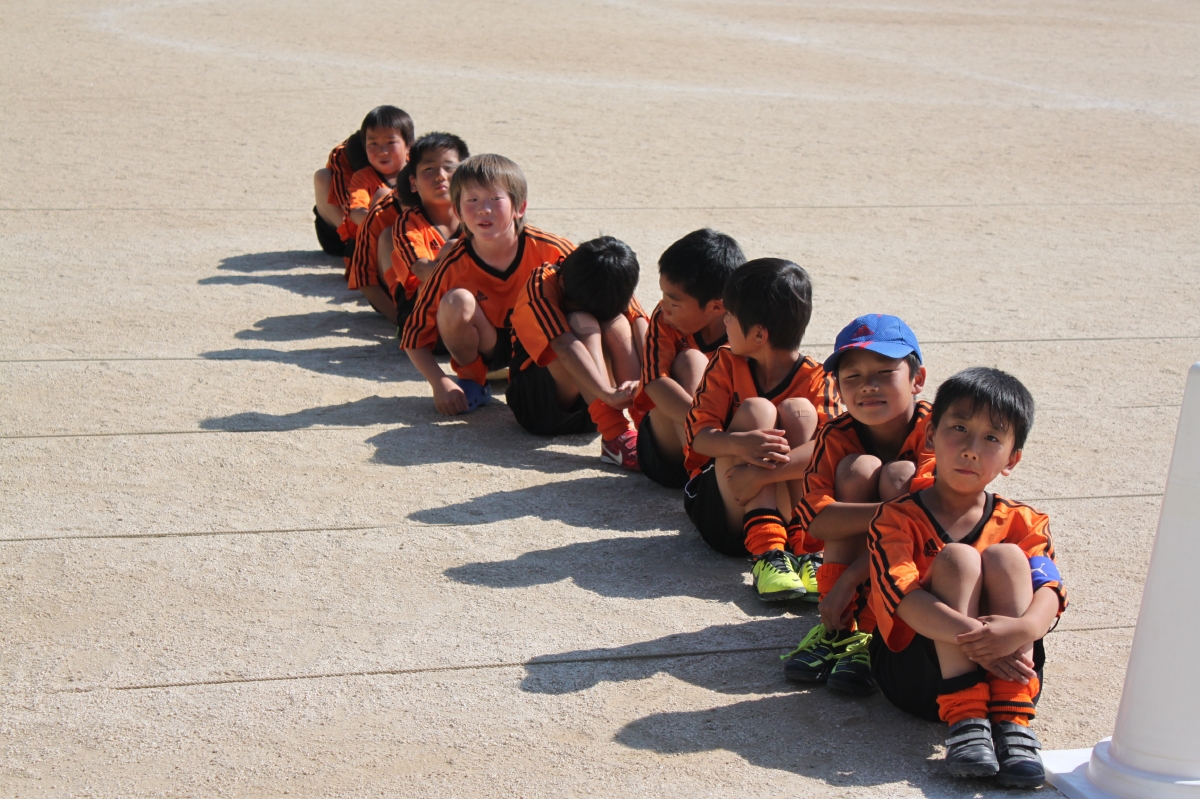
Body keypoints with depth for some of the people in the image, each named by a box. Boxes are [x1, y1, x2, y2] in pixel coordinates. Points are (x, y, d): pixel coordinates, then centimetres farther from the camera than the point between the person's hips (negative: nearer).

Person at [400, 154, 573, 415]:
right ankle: (471, 381, -4)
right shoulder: (454, 267, -23)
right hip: (487, 350, -1)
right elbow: (415, 337, -16)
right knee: (456, 302, -30)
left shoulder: (549, 250, -23)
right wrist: (440, 384, -30)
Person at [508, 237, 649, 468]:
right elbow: (565, 347, -35)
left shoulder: (614, 287, -6)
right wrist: (608, 394, -49)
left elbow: (642, 329, -22)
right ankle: (615, 435, -45)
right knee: (583, 325, -30)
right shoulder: (541, 285, -20)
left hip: (592, 407, 4)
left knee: (616, 323, -24)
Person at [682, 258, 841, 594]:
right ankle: (768, 547, -37)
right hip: (720, 508, 1)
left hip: (791, 509, -1)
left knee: (798, 410, -19)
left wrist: (763, 472, -37)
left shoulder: (816, 380, -7)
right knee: (757, 410, -21)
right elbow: (698, 434, -10)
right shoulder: (726, 363, 1)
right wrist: (738, 444, -34)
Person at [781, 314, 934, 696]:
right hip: (852, 562, 2)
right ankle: (837, 627, -23)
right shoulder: (837, 437, -10)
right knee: (858, 468, -20)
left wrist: (850, 578, -34)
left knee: (899, 475, -25)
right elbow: (815, 518, -25)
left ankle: (874, 636, -31)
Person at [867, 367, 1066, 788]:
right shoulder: (896, 519, -1)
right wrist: (973, 637, -36)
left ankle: (1012, 720, -30)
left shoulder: (1022, 523, 9)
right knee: (957, 558, -21)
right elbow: (905, 599, -18)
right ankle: (965, 720, -35)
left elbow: (1050, 591, -10)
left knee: (1004, 557, -18)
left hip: (1006, 672, 2)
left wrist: (1024, 627, -36)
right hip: (916, 673, -2)